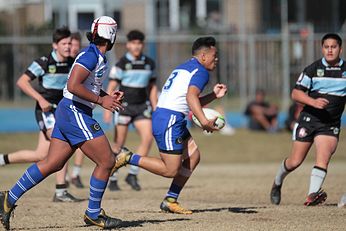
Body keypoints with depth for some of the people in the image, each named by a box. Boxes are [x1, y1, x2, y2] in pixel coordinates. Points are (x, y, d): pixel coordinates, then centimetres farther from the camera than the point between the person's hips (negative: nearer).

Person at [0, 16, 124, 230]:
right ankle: (93, 214, 6)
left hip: (67, 113, 10)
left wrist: (109, 97, 12)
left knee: (52, 164, 10)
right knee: (107, 161, -4)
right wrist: (101, 100, -18)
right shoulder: (91, 56, -16)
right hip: (76, 114, -10)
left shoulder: (98, 57, 15)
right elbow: (73, 86, -25)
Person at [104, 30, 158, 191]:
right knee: (119, 143, -1)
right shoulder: (122, 63, -6)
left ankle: (133, 174, -3)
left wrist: (155, 109, 14)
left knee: (148, 138, -13)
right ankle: (112, 180, 10)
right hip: (124, 105, -4)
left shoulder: (149, 63, 8)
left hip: (142, 106, 4)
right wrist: (107, 109, -15)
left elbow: (152, 87, 17)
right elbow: (111, 87, -8)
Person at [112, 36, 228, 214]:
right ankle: (128, 158, -5)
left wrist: (214, 95, 27)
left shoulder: (183, 68, 23)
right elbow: (191, 96, -27)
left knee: (193, 156, 13)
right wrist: (204, 122, -38)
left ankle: (170, 200, 12)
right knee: (171, 170, -8)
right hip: (170, 120, -10)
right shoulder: (201, 71, -7)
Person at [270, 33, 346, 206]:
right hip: (309, 119, 0)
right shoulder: (313, 69, -2)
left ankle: (312, 195, -26)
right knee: (295, 161, 4)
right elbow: (296, 93, -5)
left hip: (331, 124, 0)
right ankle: (277, 182, 32)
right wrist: (313, 101, -22)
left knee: (323, 157, -20)